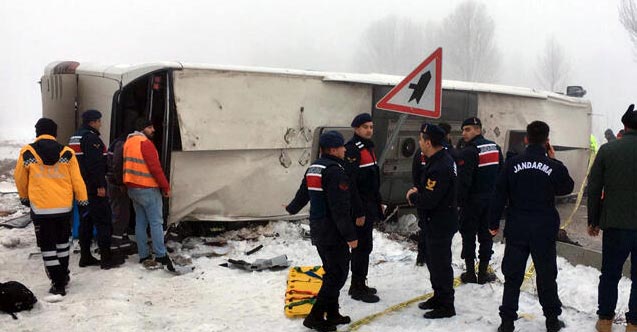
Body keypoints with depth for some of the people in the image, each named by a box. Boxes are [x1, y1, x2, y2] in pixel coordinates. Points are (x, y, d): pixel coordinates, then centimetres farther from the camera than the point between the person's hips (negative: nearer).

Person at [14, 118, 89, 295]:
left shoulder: (27, 153, -5)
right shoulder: (67, 153, -3)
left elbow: (20, 179, 6)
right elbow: (77, 180, -1)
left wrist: (24, 197, 24)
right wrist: (83, 201, 10)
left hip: (40, 208, -2)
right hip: (64, 207, 3)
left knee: (47, 246, 5)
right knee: (63, 241, 21)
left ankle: (58, 283, 3)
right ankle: (63, 275, 33)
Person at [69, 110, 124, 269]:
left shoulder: (74, 137, 17)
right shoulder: (91, 137, -15)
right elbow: (95, 164, -23)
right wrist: (100, 185, -22)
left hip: (81, 188, 10)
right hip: (93, 188, -10)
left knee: (85, 220, 13)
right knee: (103, 221, -5)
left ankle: (85, 257, 17)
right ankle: (106, 258, -3)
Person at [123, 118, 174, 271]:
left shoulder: (128, 142, 13)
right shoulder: (145, 143, -15)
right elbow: (155, 167, -19)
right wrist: (166, 187, -13)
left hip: (132, 188, 9)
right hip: (148, 189, -9)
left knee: (140, 222, 11)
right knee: (156, 222, -4)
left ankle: (143, 255, 12)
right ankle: (160, 255, -5)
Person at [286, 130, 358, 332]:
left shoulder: (313, 168, 10)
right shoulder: (335, 171, -20)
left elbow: (302, 194, 23)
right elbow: (340, 208, -24)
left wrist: (292, 209, 43)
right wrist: (350, 235, -20)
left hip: (318, 230, 10)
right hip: (333, 232, -10)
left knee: (332, 272, 18)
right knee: (338, 274, -3)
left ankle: (332, 314, 24)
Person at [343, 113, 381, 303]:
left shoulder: (369, 148, 15)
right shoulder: (352, 149, -16)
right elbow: (350, 184, -23)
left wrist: (377, 207, 20)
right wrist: (358, 212, -24)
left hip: (369, 207, 10)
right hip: (359, 209, -10)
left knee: (364, 246, 15)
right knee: (362, 246, -4)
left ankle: (359, 284, 26)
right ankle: (358, 288, 5)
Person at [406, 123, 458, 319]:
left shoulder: (439, 167, -28)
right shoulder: (442, 159, 7)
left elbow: (428, 200, -29)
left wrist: (412, 196, -10)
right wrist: (417, 192, 1)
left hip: (440, 224, -11)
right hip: (438, 221, 11)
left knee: (440, 264, 1)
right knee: (434, 261, 21)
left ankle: (446, 306, 13)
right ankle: (439, 297, 36)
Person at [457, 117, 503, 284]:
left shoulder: (469, 151, -17)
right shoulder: (495, 147, 8)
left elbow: (463, 180, -22)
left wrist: (459, 201, -15)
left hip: (472, 201, -6)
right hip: (491, 200, 7)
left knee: (468, 235, 4)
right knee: (486, 234, 12)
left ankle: (470, 273, 9)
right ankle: (483, 273, 17)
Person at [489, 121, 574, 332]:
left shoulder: (512, 164, -7)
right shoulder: (554, 167, -8)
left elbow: (499, 195, -4)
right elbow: (567, 188, 13)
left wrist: (494, 223, 5)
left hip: (516, 230, 0)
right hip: (545, 231, 0)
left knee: (512, 277, 8)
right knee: (546, 276, 14)